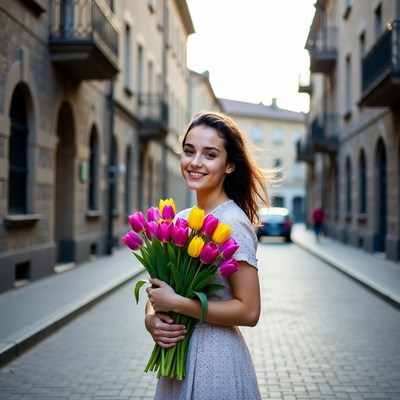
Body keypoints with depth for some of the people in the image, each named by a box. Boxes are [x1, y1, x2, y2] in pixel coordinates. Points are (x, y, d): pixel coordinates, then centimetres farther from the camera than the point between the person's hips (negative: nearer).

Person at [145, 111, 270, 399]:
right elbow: (158, 288, 9)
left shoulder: (233, 223, -18)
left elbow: (249, 311, -21)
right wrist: (151, 319, -11)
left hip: (215, 358, -7)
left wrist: (175, 303, -21)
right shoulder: (179, 219, 3)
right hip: (176, 354, 7)